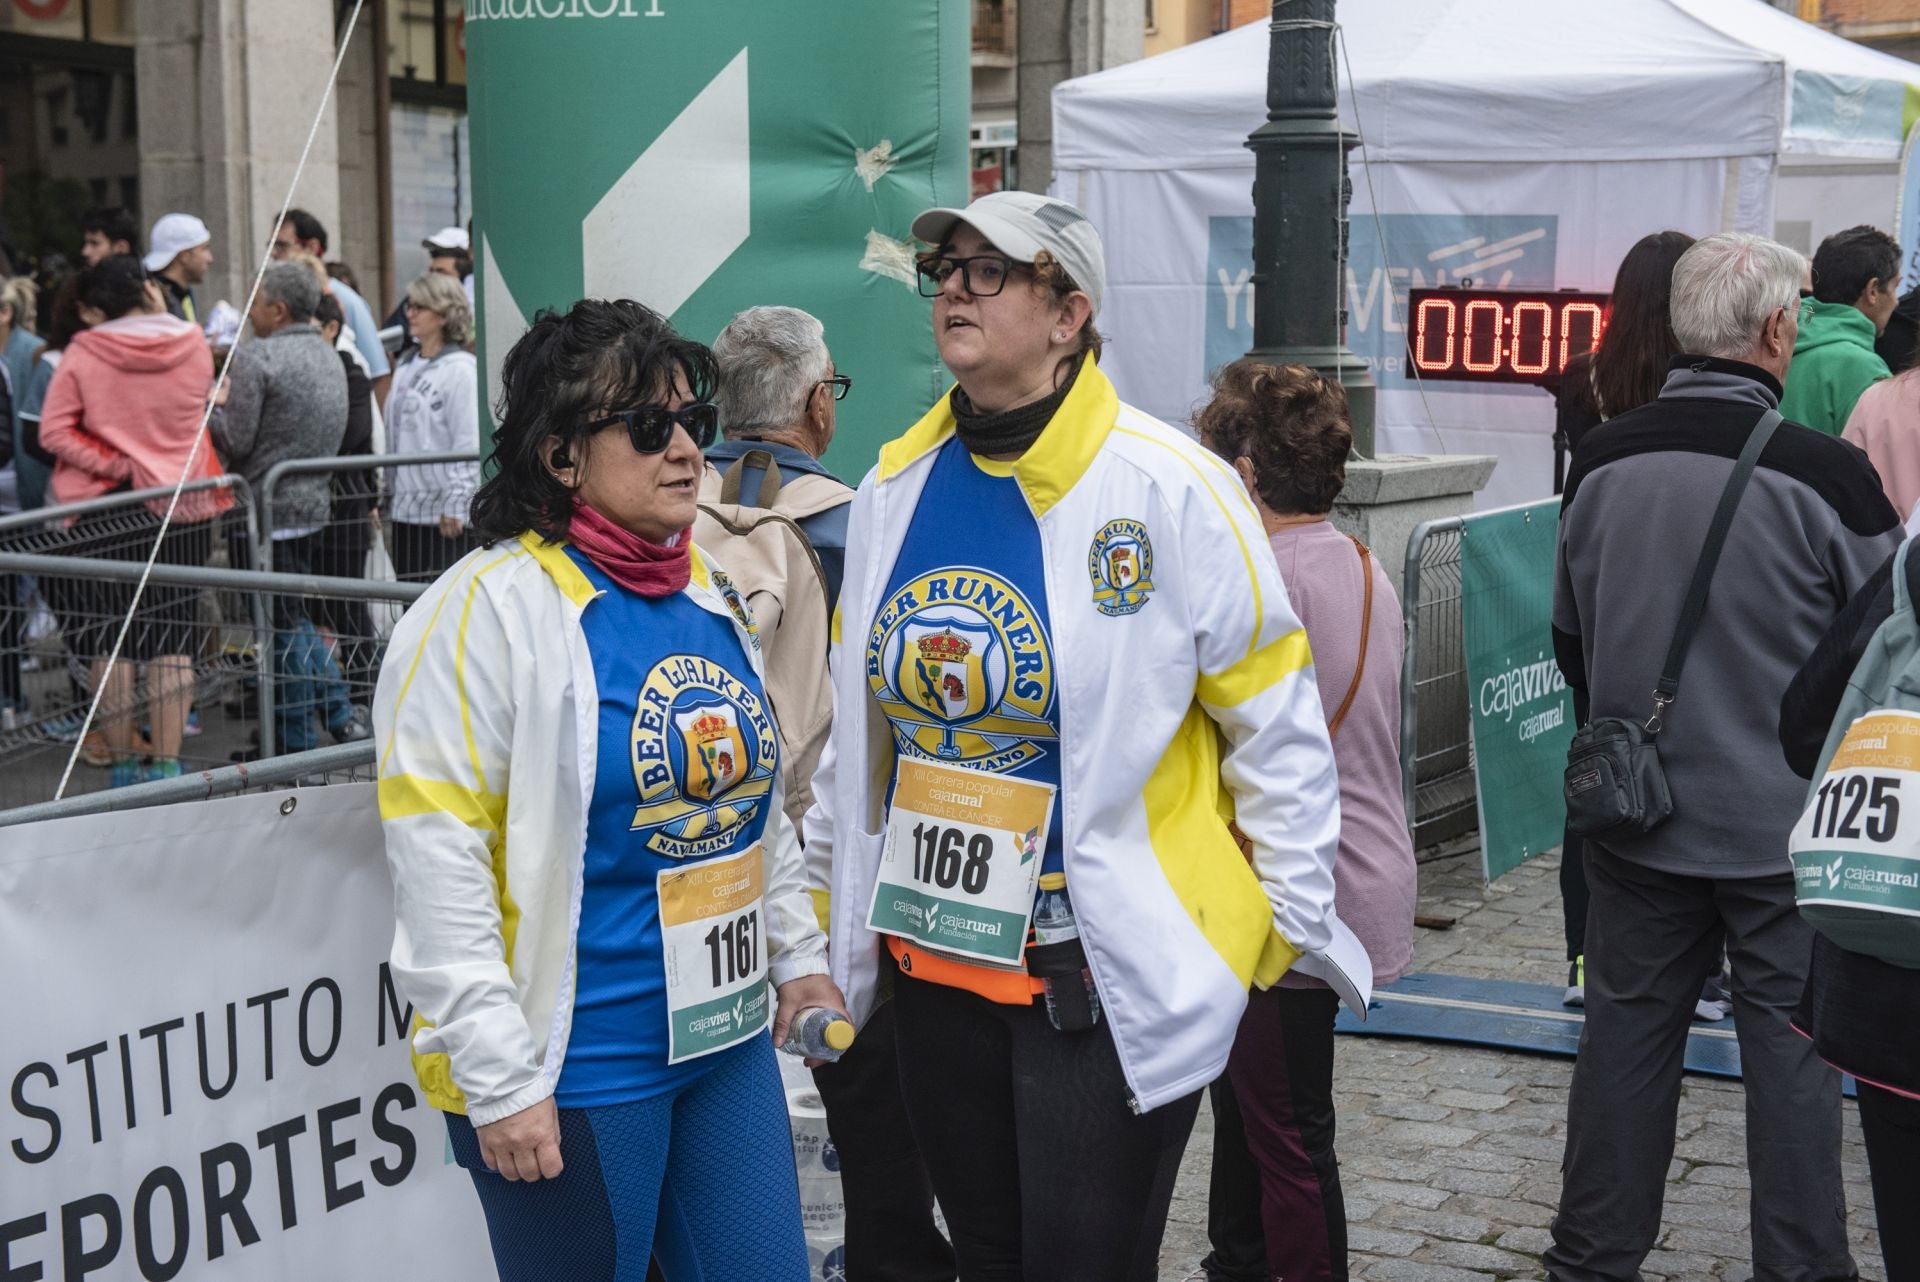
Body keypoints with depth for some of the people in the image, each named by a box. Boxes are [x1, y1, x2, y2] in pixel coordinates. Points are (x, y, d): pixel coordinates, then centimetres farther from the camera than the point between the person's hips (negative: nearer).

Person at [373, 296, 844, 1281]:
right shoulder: (489, 611, -15)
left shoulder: (709, 598, 9)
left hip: (726, 1042, 7)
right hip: (575, 1072, -7)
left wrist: (797, 958, 19)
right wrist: (498, 1079, -19)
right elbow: (437, 859, -18)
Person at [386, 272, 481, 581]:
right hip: (406, 509, 8)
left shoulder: (460, 368, -10)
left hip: (444, 514, -8)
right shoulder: (407, 368, 15)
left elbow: (468, 445, -14)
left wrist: (454, 506, -17)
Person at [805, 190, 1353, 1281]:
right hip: (930, 960, 6)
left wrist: (1293, 926, -5)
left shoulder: (1169, 488, -13)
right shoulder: (896, 488, 5)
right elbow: (855, 729, 16)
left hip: (1113, 983, -6)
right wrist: (830, 895, 18)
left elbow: (1279, 725, -8)